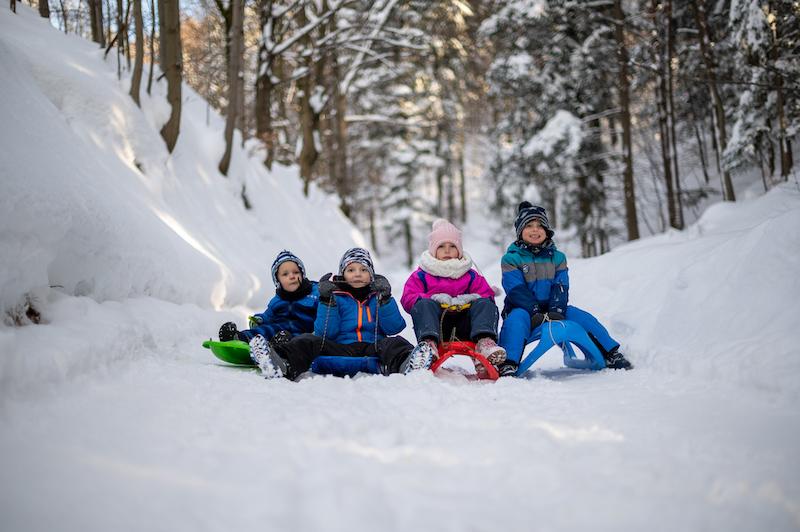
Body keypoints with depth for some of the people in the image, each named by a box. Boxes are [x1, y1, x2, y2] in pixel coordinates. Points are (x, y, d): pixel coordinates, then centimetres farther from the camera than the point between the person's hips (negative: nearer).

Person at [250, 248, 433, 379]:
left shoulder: (378, 295, 19)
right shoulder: (336, 297, 17)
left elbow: (394, 328, 4)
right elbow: (324, 333, 4)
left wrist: (385, 299, -6)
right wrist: (326, 301, -6)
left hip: (373, 348, 0)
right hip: (341, 350, 0)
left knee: (396, 343, -30)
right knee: (309, 341, -24)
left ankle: (406, 365, -67)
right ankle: (282, 365, -56)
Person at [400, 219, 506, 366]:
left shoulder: (470, 275, 21)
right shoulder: (420, 276, 14)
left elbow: (486, 294, 13)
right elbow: (408, 298, 2)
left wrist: (469, 299, -9)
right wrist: (434, 299, -14)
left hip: (463, 328, 2)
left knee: (485, 304, -20)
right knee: (424, 304, -30)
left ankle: (485, 341, -47)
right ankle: (428, 342, -56)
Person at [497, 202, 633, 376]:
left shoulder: (557, 257, 10)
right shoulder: (511, 258, -3)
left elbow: (561, 287, -1)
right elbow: (516, 290, -14)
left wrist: (556, 311, -20)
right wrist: (535, 312, -26)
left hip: (552, 308, 4)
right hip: (523, 308, -4)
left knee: (584, 318, -12)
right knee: (515, 320, -38)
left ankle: (611, 356, -1)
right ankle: (508, 364, -47)